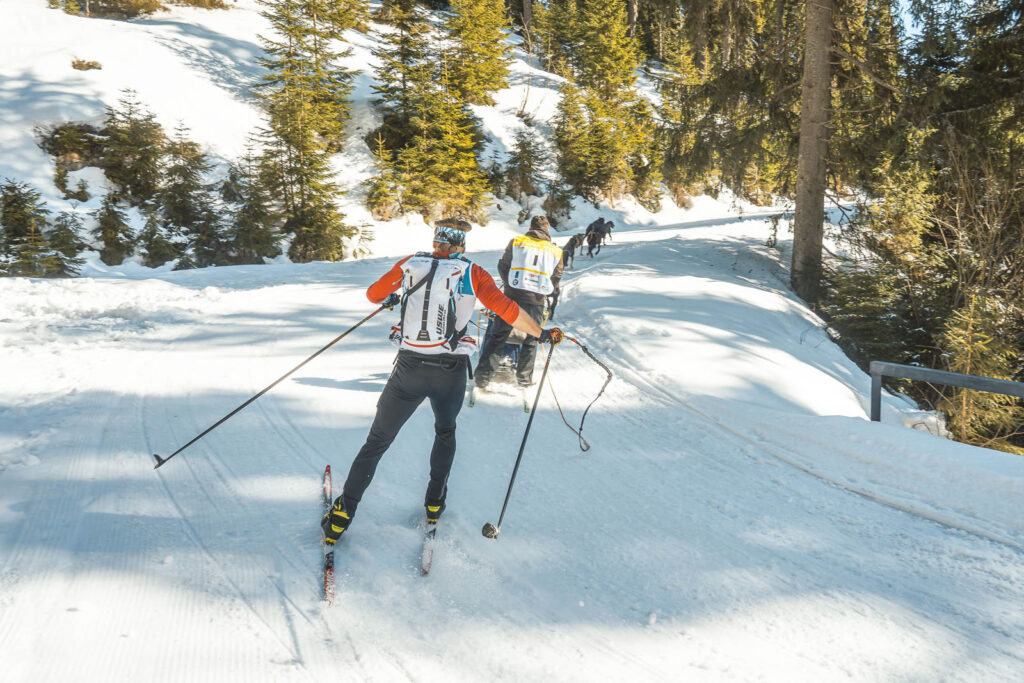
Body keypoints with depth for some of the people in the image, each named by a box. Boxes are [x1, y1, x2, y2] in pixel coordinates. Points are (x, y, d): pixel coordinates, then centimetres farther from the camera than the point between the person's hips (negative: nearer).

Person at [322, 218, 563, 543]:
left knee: (378, 440, 13)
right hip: (451, 372, 0)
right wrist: (542, 334, 6)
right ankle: (435, 503, 30)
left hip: (410, 368, 1)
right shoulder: (471, 273, -1)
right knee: (445, 432, 29)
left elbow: (373, 294, 15)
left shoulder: (409, 265, 5)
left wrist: (391, 299, 38)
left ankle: (343, 514, 12)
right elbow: (507, 310, -6)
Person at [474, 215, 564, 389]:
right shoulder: (556, 251, 7)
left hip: (512, 298, -1)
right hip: (536, 303, 1)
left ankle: (482, 377, 4)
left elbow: (503, 266, 4)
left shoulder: (516, 242, 1)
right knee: (531, 340, 18)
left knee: (497, 337, 6)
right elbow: (556, 279, 10)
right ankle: (524, 378, 22)